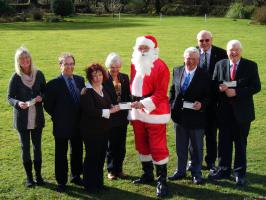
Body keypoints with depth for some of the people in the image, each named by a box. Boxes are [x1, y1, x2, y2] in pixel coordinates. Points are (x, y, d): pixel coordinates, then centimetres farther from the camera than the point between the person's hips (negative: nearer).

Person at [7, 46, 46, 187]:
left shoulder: (38, 74, -3)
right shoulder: (16, 77, -8)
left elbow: (45, 91, 8)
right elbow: (9, 97, -5)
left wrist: (41, 97, -14)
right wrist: (18, 103, -25)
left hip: (37, 117, 2)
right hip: (22, 119, -2)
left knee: (37, 146, 10)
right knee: (25, 148, 7)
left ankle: (38, 175, 23)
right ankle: (29, 177, 19)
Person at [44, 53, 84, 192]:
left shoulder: (80, 80, 1)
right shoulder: (54, 84, -13)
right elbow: (48, 104, -8)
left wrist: (81, 117, 4)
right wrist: (57, 117, -3)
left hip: (78, 125, 5)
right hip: (62, 126, -4)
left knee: (77, 152, 18)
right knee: (61, 154, 9)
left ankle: (76, 176, 36)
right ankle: (61, 181, 22)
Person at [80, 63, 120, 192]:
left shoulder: (103, 90, 10)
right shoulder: (86, 92, -15)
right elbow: (91, 111, -24)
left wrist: (113, 107, -1)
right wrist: (109, 111, -20)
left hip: (103, 129, 7)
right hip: (91, 131, -7)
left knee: (101, 156, 14)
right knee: (92, 157, 3)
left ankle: (99, 183, 27)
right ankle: (90, 185, 16)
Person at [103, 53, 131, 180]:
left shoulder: (125, 78, 5)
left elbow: (128, 96, 8)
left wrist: (129, 112, 4)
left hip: (122, 117, 4)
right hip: (110, 117, -4)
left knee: (121, 145, 11)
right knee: (111, 145, 8)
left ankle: (119, 169, 24)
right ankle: (111, 170, 20)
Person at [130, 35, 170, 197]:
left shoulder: (160, 66, -12)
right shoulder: (135, 64, 9)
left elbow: (161, 93, -16)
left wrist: (144, 103, -25)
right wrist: (134, 101, 7)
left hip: (155, 112, -7)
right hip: (137, 112, 7)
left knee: (158, 147, -3)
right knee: (142, 145, 15)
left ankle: (162, 180, 7)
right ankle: (148, 174, 31)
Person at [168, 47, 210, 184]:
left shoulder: (204, 75, -10)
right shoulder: (177, 71, 3)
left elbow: (208, 95, -5)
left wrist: (201, 104, -23)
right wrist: (172, 105, 3)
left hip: (196, 117, -4)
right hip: (179, 115, 4)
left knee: (196, 147, 10)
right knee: (180, 146, 16)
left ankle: (196, 173, 24)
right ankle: (180, 171, 31)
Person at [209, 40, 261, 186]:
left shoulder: (250, 66, -2)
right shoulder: (220, 65, 6)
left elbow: (256, 87, -8)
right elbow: (214, 84, 9)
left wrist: (236, 92, -19)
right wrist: (219, 87, -15)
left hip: (242, 111, -2)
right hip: (224, 110, 2)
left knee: (240, 143, 8)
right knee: (224, 141, 10)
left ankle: (240, 173, 19)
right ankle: (224, 170, 24)